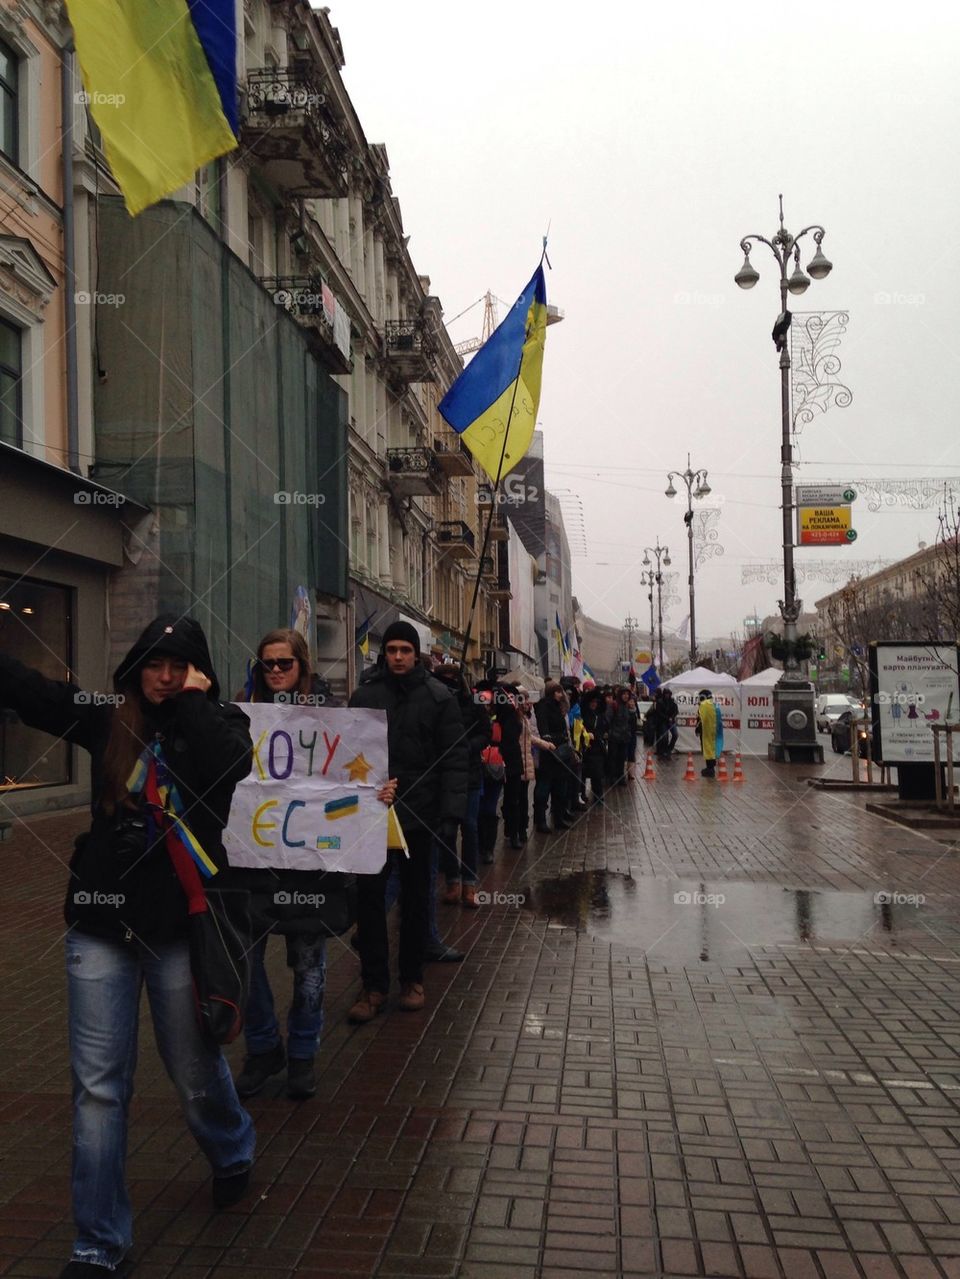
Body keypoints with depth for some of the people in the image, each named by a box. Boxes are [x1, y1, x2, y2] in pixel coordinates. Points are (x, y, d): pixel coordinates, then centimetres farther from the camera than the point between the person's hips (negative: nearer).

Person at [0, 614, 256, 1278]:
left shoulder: (220, 724, -4)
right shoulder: (108, 718, 2)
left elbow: (230, 770, -25)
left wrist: (192, 700, -15)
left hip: (181, 926, -2)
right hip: (102, 924, 2)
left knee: (197, 1070, 14)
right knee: (99, 1087, 7)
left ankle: (233, 1154, 46)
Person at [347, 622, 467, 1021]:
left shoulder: (438, 698, -3)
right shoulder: (364, 695, 2)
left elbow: (455, 759, -6)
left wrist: (451, 814, -14)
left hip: (419, 814, -1)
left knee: (415, 899, 12)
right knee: (369, 898, 3)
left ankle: (411, 979, 25)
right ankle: (373, 984, 14)